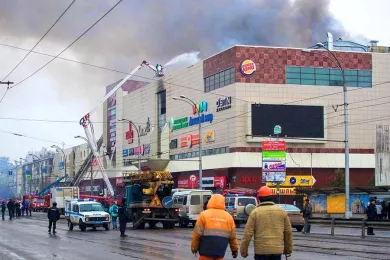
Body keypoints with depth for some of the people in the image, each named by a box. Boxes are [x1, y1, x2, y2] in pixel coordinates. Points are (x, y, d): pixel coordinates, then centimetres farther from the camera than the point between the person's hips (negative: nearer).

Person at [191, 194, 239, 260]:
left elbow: (197, 234, -4)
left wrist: (194, 247, 7)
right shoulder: (228, 217, 8)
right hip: (220, 251, 3)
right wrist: (235, 249, 22)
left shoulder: (204, 214, -3)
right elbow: (232, 236, 11)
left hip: (206, 250, -3)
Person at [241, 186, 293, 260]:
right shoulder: (281, 211, 5)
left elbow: (248, 233, -6)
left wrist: (244, 251, 1)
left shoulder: (255, 212, -3)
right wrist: (288, 249, 21)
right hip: (277, 250, 3)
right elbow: (288, 232, 10)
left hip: (261, 251, -3)